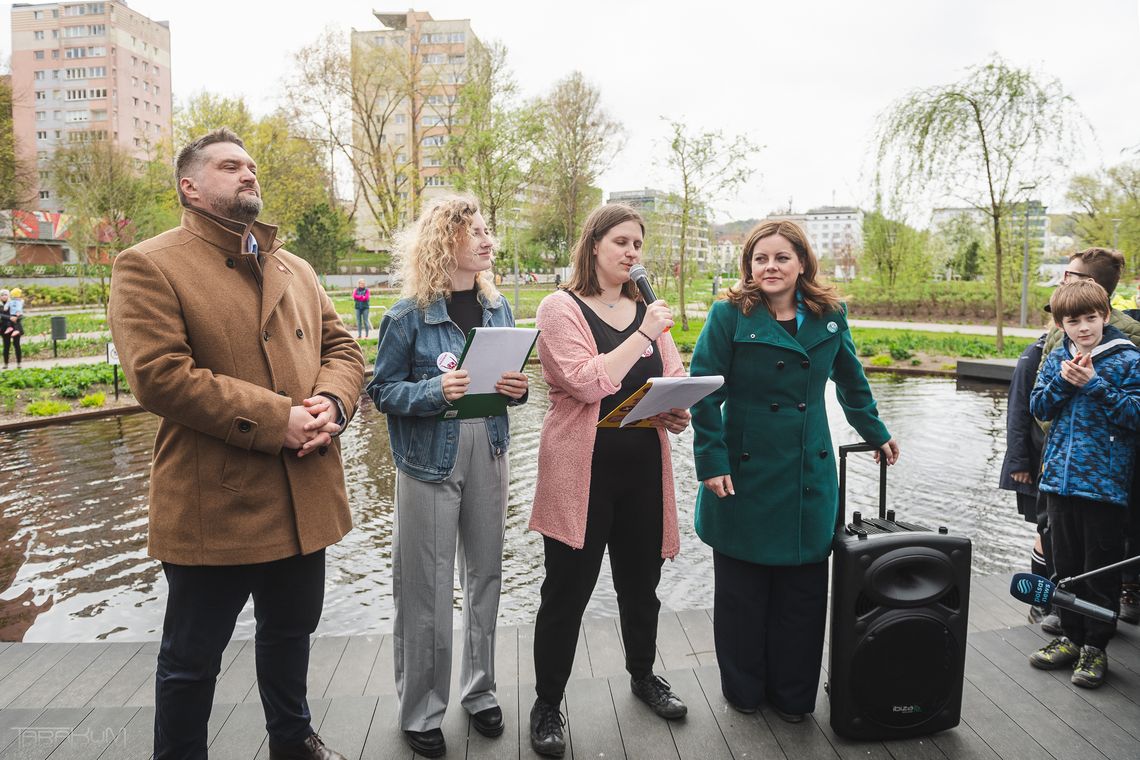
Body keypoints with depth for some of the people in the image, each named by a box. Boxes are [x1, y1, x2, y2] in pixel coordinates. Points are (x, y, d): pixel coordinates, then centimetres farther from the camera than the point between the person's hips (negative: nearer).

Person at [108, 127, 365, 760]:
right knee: (192, 660, 11)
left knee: (291, 632, 25)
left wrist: (331, 405, -12)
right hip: (215, 506, -6)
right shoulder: (148, 267, -8)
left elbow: (341, 347, 10)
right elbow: (158, 375, -19)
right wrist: (276, 420, -21)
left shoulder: (297, 271, 14)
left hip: (305, 500, 7)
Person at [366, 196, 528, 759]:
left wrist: (517, 387, -8)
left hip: (488, 457, 5)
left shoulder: (497, 307, 6)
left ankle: (479, 690, 33)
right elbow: (382, 389, -7)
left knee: (485, 575, 14)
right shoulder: (408, 317, -10)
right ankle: (419, 711, 22)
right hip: (430, 462, -5)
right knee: (425, 589, 3)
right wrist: (434, 391, -24)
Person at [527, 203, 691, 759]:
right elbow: (586, 381, -19)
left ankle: (643, 675, 42)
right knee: (567, 591, 4)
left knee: (641, 581, 18)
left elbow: (675, 378, 12)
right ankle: (547, 704, 22)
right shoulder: (561, 307, -6)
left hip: (644, 467, 5)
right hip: (583, 470, -5)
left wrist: (680, 413, -9)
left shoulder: (647, 310, 11)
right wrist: (643, 335, -16)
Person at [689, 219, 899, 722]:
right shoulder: (730, 316, -8)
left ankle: (793, 694, 28)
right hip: (745, 472, -3)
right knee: (741, 588, 9)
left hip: (809, 473, 3)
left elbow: (852, 383, 19)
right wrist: (712, 461, -13)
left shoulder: (830, 317, 4)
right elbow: (704, 393, -9)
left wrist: (875, 434, 25)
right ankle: (743, 689, 27)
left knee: (803, 588, 10)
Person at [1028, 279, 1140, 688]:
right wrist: (1063, 381, -11)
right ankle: (1071, 636, 27)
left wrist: (1094, 384, -21)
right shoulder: (1058, 358, 7)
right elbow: (1038, 407, 5)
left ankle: (1096, 646, 19)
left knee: (1101, 570, 6)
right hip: (1059, 479, 5)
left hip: (1104, 481, -5)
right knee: (1066, 564, 14)